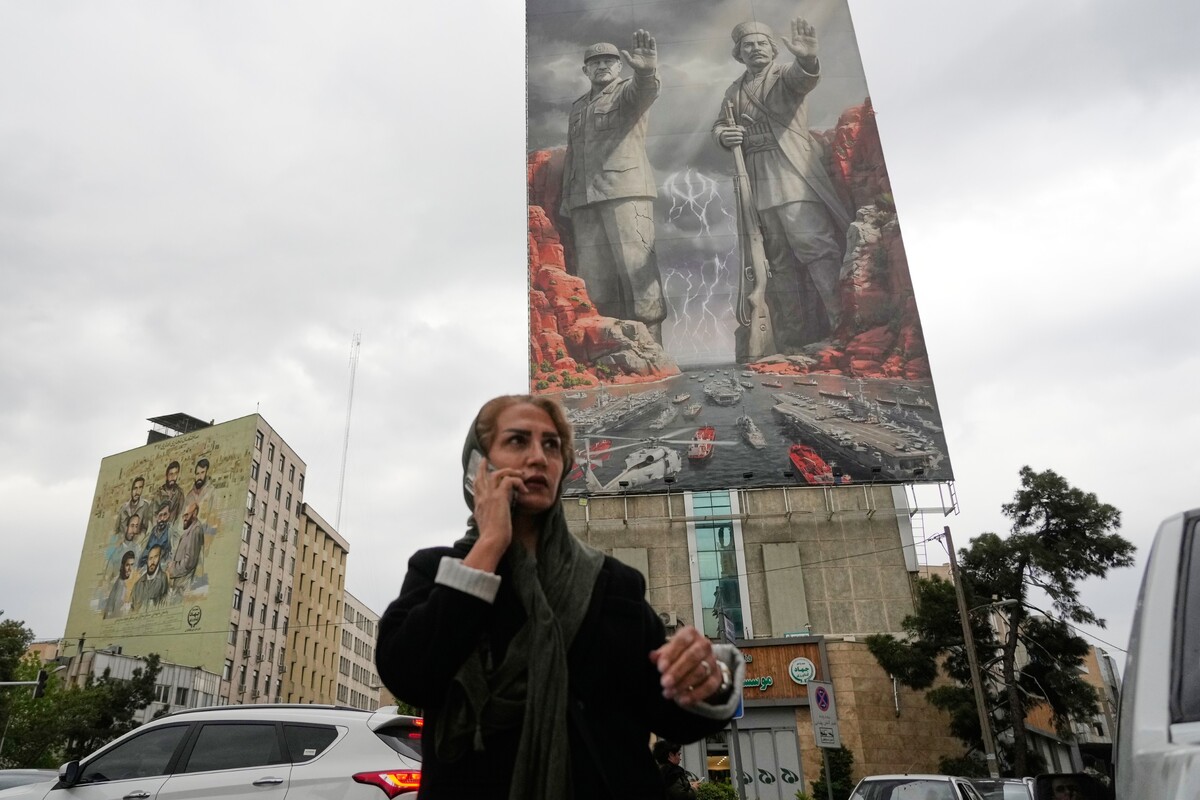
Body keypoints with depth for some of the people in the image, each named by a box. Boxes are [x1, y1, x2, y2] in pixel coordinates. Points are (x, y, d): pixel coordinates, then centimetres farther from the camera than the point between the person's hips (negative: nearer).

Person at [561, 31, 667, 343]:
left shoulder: (629, 90, 10)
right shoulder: (577, 108, 27)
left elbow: (645, 92, -15)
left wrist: (646, 71, -38)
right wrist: (567, 201, 19)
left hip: (626, 191, -6)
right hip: (584, 200, 6)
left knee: (635, 267, -14)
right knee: (593, 276, -1)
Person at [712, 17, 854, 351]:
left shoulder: (785, 75, 7)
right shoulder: (734, 91, 21)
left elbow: (804, 78, -14)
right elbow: (718, 126, 23)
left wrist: (807, 58, -39)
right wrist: (724, 136, -2)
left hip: (792, 175, -5)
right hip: (757, 185, 5)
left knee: (816, 244, -17)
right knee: (778, 260, 5)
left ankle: (843, 325, -17)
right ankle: (792, 341, 8)